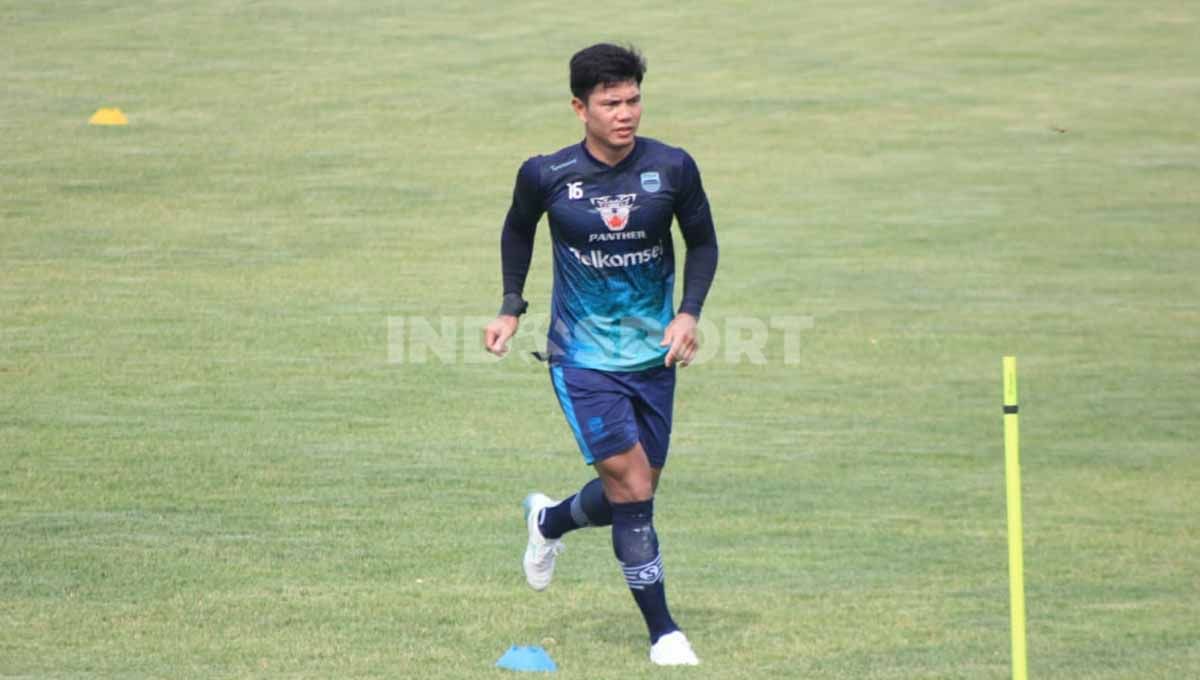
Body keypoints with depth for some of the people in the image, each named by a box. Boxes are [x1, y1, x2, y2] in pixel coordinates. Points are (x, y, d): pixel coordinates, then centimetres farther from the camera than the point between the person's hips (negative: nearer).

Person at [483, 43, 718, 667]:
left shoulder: (672, 169, -9)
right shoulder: (546, 175, -11)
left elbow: (703, 242, 6)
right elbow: (518, 229, 11)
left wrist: (689, 313, -8)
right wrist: (511, 308, 6)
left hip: (652, 356, 3)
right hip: (582, 358, -3)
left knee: (634, 493, 12)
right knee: (632, 489, -13)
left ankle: (549, 521, 45)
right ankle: (663, 633, -1)